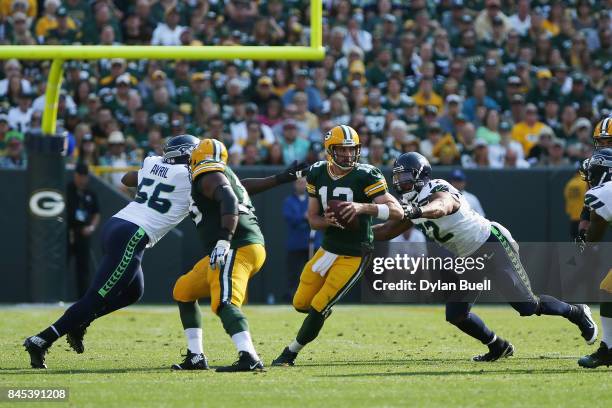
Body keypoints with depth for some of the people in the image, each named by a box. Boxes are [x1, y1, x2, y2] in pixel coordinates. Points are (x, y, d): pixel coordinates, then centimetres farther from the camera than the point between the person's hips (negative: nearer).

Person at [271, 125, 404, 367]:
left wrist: (362, 207, -39)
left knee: (318, 307, -9)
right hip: (328, 249, 6)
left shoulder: (365, 177, -17)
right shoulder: (317, 174, -1)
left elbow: (397, 211, -24)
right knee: (301, 304, 9)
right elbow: (313, 219, 6)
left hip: (354, 255, -6)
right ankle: (323, 310, 45)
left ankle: (291, 353, 9)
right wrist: (328, 221, -19)